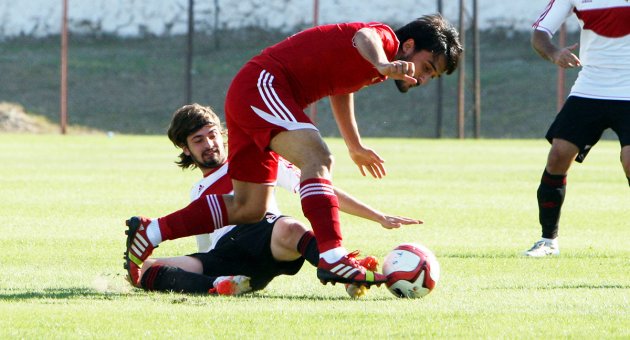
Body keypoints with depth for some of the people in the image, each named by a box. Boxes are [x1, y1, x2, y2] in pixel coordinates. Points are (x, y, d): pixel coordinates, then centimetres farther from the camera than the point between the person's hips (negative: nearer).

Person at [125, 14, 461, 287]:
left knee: (249, 208, 10)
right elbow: (364, 37, -37)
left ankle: (149, 233, 20)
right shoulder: (385, 38, -11)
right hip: (262, 84, -11)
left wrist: (355, 147, 52)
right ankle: (332, 257, -43)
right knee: (317, 159, -29)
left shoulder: (375, 70, 18)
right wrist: (384, 66, -59)